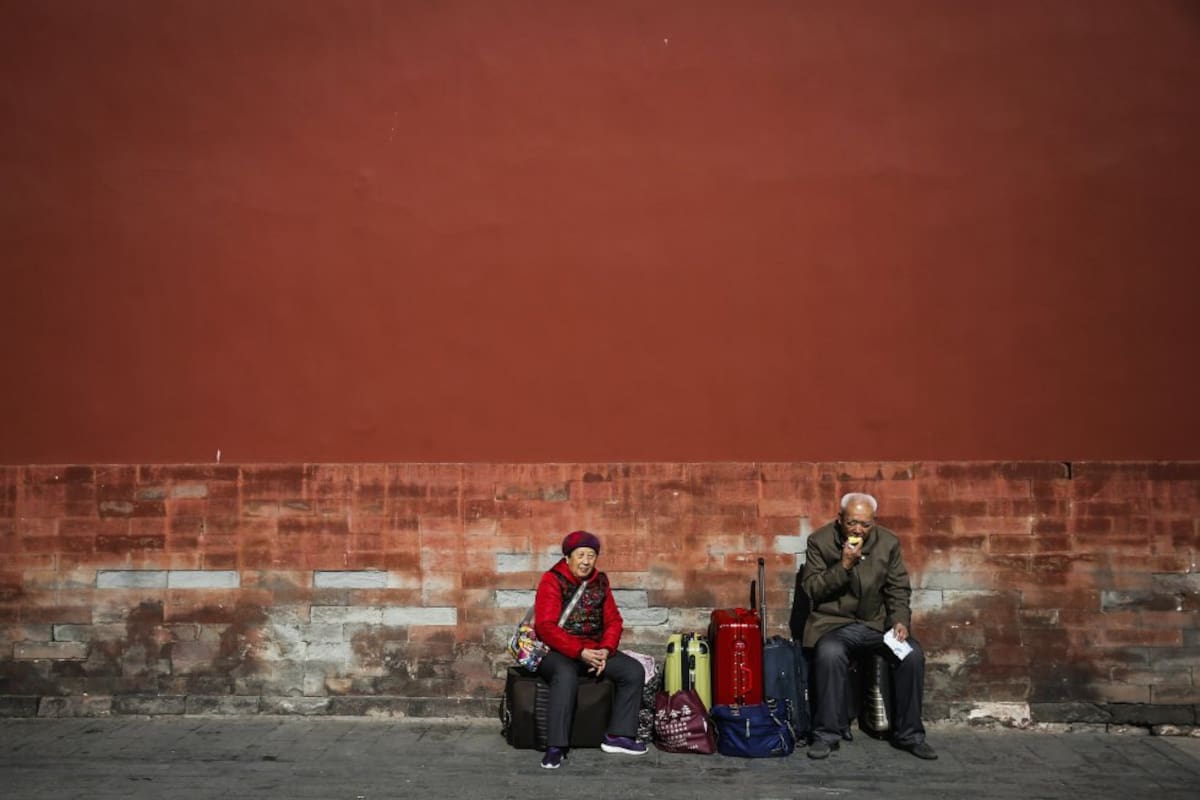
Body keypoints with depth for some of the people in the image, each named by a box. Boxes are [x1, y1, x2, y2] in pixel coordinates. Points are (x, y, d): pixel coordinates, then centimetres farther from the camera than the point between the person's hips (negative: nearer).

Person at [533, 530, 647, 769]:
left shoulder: (600, 581, 9)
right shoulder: (552, 581, -9)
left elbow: (613, 621, 9)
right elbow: (546, 627, -17)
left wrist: (605, 649, -11)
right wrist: (580, 652, -23)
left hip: (595, 650, 6)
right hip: (559, 652, -6)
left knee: (634, 671, -12)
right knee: (566, 676, -38)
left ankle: (618, 735, -5)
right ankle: (555, 747, -31)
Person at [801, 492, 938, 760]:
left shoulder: (888, 542, 2)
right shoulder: (820, 541, -5)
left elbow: (898, 589, 8)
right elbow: (810, 589, -9)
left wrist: (900, 620, -11)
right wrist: (843, 566, -21)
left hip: (877, 623, 3)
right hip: (833, 623, -3)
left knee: (913, 654, -21)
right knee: (829, 654, -35)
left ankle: (908, 733, -3)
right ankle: (827, 734, -19)